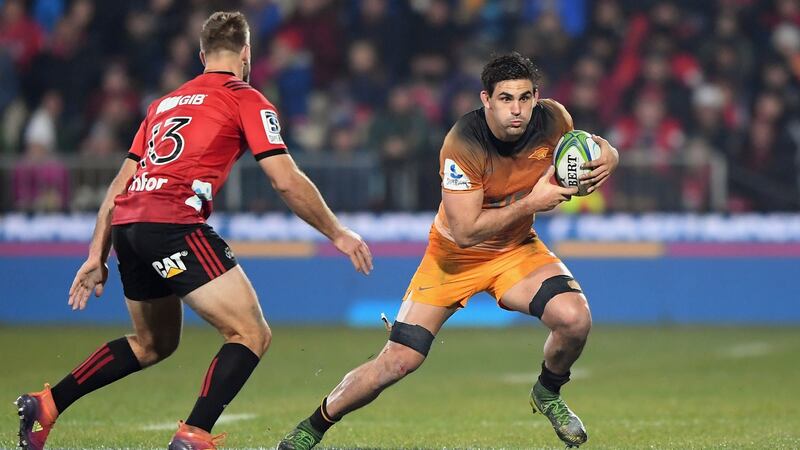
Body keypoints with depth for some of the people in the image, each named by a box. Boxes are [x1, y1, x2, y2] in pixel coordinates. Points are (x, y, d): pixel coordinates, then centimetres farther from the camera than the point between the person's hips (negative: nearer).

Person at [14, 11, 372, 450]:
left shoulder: (165, 102, 27)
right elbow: (287, 181, -1)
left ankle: (47, 403, 20)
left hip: (126, 224, 8)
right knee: (252, 334, -4)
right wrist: (337, 234, 9)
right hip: (174, 224, -8)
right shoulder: (246, 99, 6)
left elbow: (120, 184, 25)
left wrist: (96, 257, 27)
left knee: (154, 343, 26)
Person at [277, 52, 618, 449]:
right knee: (397, 361, -9)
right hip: (454, 255, -3)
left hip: (517, 248, 3)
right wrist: (530, 203, -31)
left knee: (574, 318, -25)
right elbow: (464, 231, -30)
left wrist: (605, 157, -18)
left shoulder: (552, 120, -17)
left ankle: (547, 394, 8)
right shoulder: (463, 144, -30)